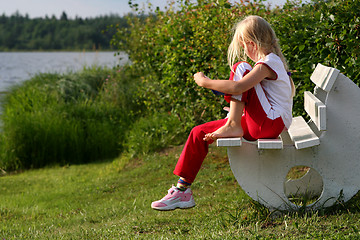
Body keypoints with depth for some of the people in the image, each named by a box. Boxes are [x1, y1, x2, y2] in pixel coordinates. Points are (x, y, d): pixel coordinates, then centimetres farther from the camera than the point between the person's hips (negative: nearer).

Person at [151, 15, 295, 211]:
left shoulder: (269, 62, -14)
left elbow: (238, 87, -27)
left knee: (240, 68, -18)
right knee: (199, 133, 4)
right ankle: (183, 191, 6)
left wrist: (206, 82, -16)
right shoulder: (271, 61, 19)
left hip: (270, 123, -10)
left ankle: (232, 126, -16)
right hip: (259, 125, 10)